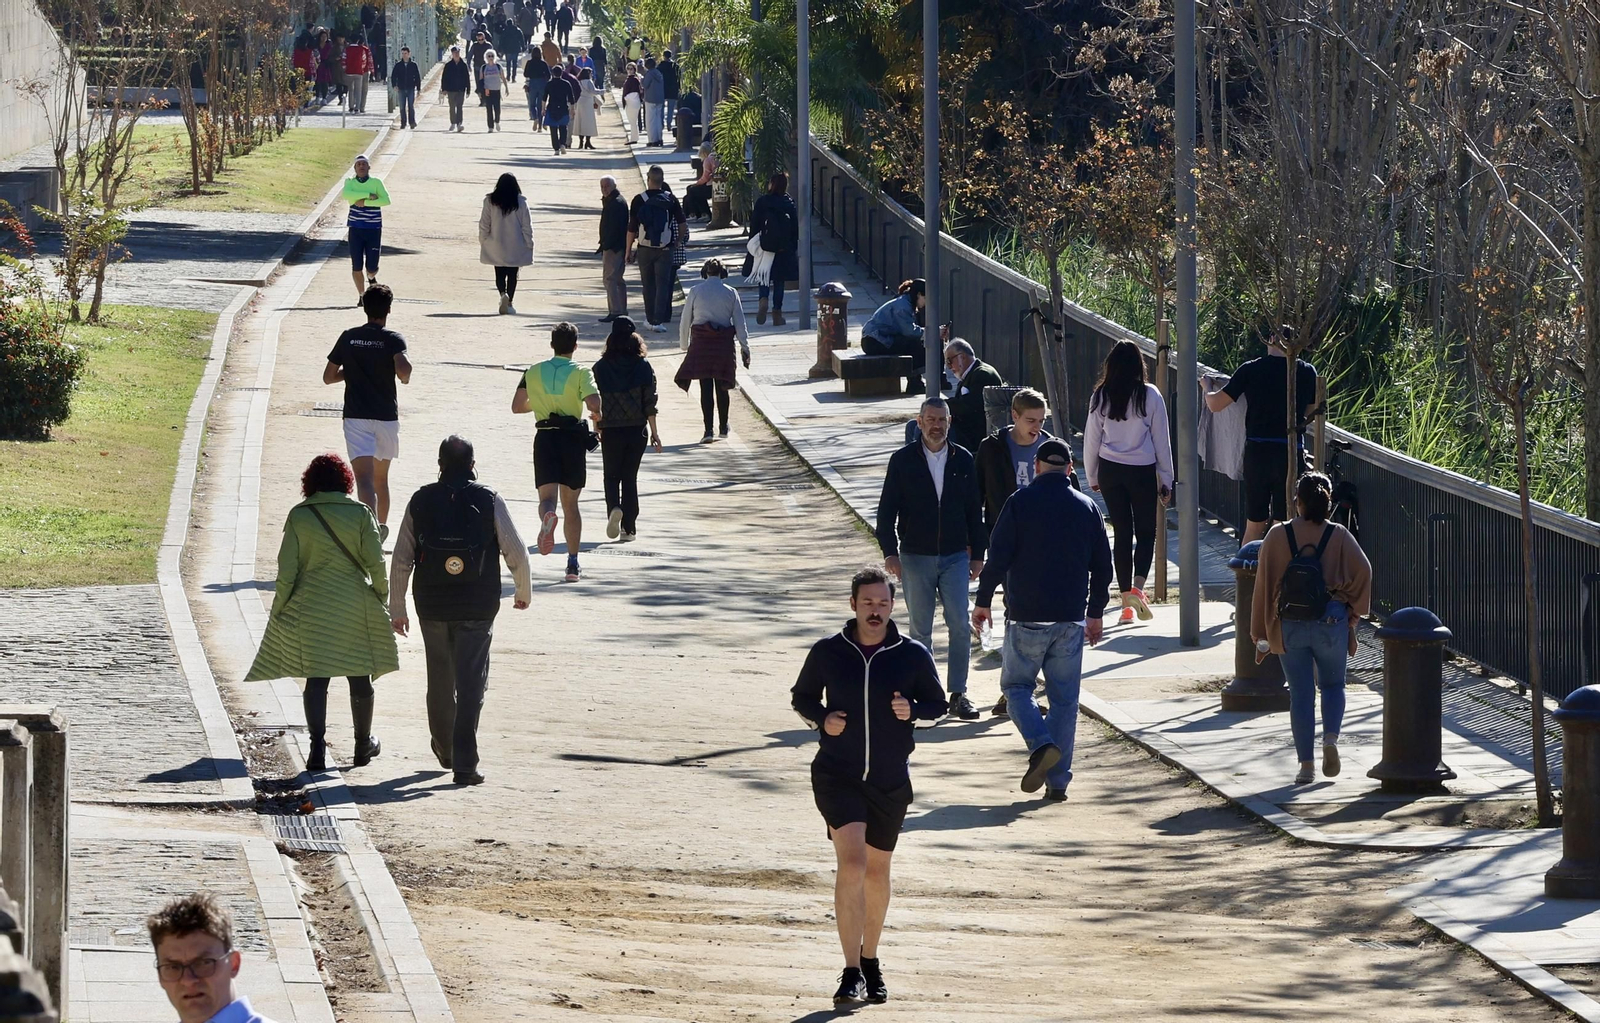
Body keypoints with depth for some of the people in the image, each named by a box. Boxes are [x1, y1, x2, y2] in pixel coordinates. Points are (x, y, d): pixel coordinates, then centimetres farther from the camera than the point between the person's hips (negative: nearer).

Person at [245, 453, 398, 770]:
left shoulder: (299, 516, -4)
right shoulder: (360, 513, -5)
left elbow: (287, 568, -4)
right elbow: (375, 562, -5)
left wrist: (280, 608, 4)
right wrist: (382, 598, 8)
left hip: (310, 610, 0)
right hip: (356, 608, 0)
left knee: (316, 678, 3)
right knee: (360, 677, 13)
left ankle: (318, 748, -5)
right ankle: (364, 744, 25)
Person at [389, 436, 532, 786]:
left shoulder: (420, 501, 0)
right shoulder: (489, 501, -5)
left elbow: (401, 559, 2)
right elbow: (516, 552, -3)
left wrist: (396, 609, 10)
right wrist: (524, 592, 15)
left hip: (432, 606, 2)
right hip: (477, 609, -2)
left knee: (440, 678, 19)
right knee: (471, 683, -1)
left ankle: (444, 748, 38)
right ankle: (464, 762, -10)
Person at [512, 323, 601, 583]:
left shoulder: (534, 372, 5)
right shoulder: (580, 373, -4)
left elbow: (517, 406, 7)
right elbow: (593, 403, -19)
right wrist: (597, 416, 4)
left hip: (545, 437, 0)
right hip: (572, 437, 0)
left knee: (547, 496, -8)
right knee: (570, 505, 12)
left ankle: (547, 516, -46)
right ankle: (573, 563, 11)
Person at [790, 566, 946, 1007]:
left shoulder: (913, 655, -2)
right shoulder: (828, 652, -3)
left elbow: (937, 703, 9)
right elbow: (801, 697, 10)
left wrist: (913, 710, -13)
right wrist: (821, 719, -11)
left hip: (890, 781, 2)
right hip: (837, 776, -2)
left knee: (876, 870, 15)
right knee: (851, 863, -18)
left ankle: (870, 961, 35)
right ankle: (851, 972, -19)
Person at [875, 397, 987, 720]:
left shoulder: (963, 460, 5)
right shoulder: (903, 460, 0)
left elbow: (974, 510, 10)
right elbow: (887, 510, 1)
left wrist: (977, 554, 8)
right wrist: (890, 552, -8)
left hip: (955, 557, 1)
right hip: (915, 557, -1)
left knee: (960, 626, -7)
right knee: (920, 630, 4)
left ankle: (958, 694, -1)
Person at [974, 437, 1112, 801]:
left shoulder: (1020, 502, -5)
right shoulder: (1086, 508, 6)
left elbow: (998, 557, -8)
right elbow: (1102, 566, 10)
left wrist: (983, 601, 3)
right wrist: (1096, 613, 21)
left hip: (1027, 617, -3)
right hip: (1071, 618, 3)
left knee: (1016, 685, 10)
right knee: (1064, 696, 7)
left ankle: (1041, 744, -16)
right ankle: (1058, 779, 4)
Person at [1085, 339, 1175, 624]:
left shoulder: (1101, 397, -1)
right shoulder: (1150, 395, -7)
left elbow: (1091, 438, 5)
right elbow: (1161, 440, -2)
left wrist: (1092, 477, 18)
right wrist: (1166, 480, 6)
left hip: (1110, 471, 2)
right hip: (1143, 472, -2)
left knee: (1122, 533, 9)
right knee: (1146, 532, 9)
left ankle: (1126, 601, 9)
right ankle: (1137, 587, -14)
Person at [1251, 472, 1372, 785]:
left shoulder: (1278, 536, -2)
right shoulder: (1339, 536, -4)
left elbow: (1264, 584, -1)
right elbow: (1362, 571, -11)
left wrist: (1261, 635, 6)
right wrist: (1354, 610, 4)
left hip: (1290, 627, 0)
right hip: (1331, 624, 0)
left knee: (1300, 693, 7)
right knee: (1333, 684, 19)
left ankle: (1305, 764, 6)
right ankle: (1331, 737, -5)